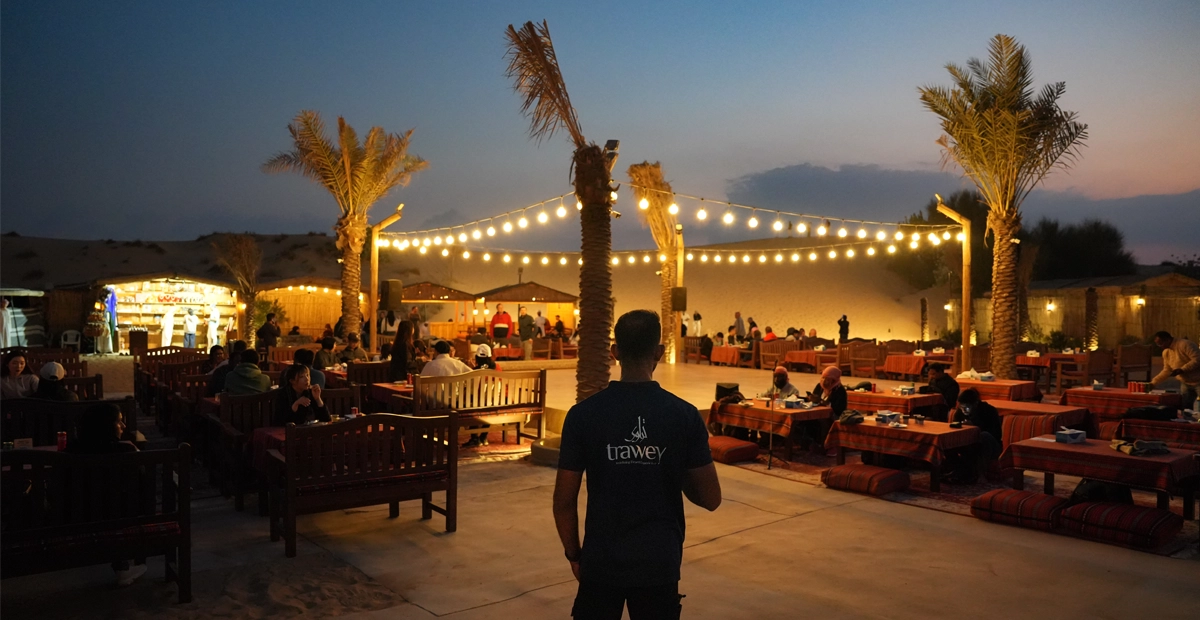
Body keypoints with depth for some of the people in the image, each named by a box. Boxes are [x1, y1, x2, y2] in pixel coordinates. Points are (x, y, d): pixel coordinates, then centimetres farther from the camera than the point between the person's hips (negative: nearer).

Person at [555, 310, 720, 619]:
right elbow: (710, 498, -4)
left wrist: (573, 554, 9)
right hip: (660, 563, 1)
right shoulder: (685, 415, -9)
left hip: (602, 561, 0)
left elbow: (564, 501, -5)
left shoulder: (583, 414, -9)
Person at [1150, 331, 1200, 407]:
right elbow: (1167, 371, 12)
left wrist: (1182, 370, -31)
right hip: (1186, 383, 7)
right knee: (1183, 407, 4)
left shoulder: (1185, 344, -17)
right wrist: (1154, 382, 3)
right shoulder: (1166, 352, 7)